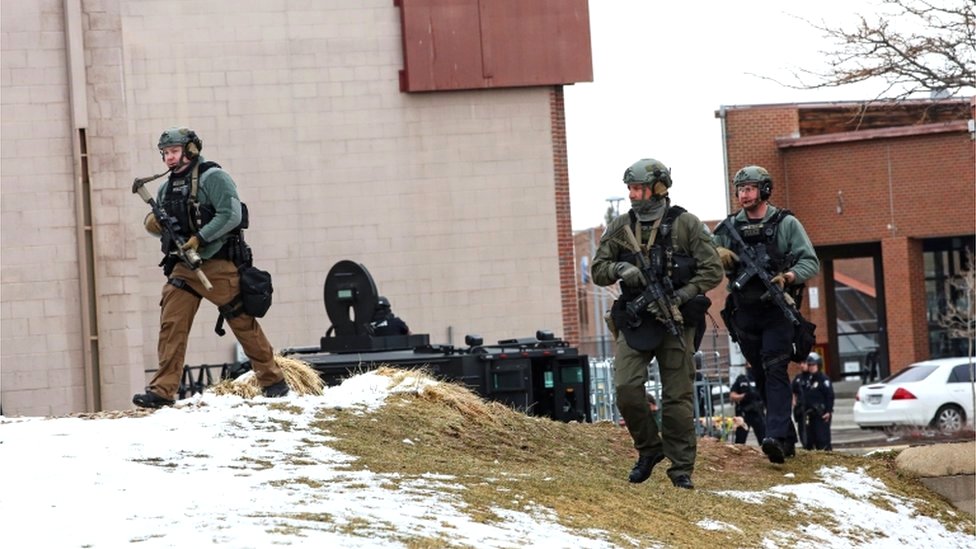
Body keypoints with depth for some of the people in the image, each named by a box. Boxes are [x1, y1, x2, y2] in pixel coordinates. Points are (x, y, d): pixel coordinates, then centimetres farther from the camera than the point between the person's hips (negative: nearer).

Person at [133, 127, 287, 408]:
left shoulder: (212, 177, -7)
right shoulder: (166, 188, 16)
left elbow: (231, 214, -17)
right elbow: (154, 223, 22)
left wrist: (199, 239, -23)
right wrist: (153, 223, -3)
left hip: (217, 264, -6)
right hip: (183, 267, 6)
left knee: (242, 322, 1)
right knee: (171, 326, -6)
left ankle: (273, 381, 12)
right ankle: (163, 390, -6)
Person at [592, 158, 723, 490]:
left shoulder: (685, 225, -2)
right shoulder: (619, 228, 8)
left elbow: (712, 271, -4)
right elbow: (597, 271, 11)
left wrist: (678, 297, -14)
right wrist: (619, 269, -12)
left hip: (675, 322, -3)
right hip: (635, 321, 3)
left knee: (677, 397, -2)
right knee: (626, 388, -12)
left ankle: (681, 468, 7)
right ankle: (649, 448, 10)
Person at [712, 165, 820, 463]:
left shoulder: (786, 224, 0)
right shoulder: (729, 228, 9)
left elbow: (811, 263, -4)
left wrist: (787, 277, -23)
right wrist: (717, 253, -11)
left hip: (777, 311, -5)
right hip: (744, 314, 5)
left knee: (775, 370, -17)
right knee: (761, 377, 9)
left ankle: (776, 438, -28)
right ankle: (787, 437, 19)